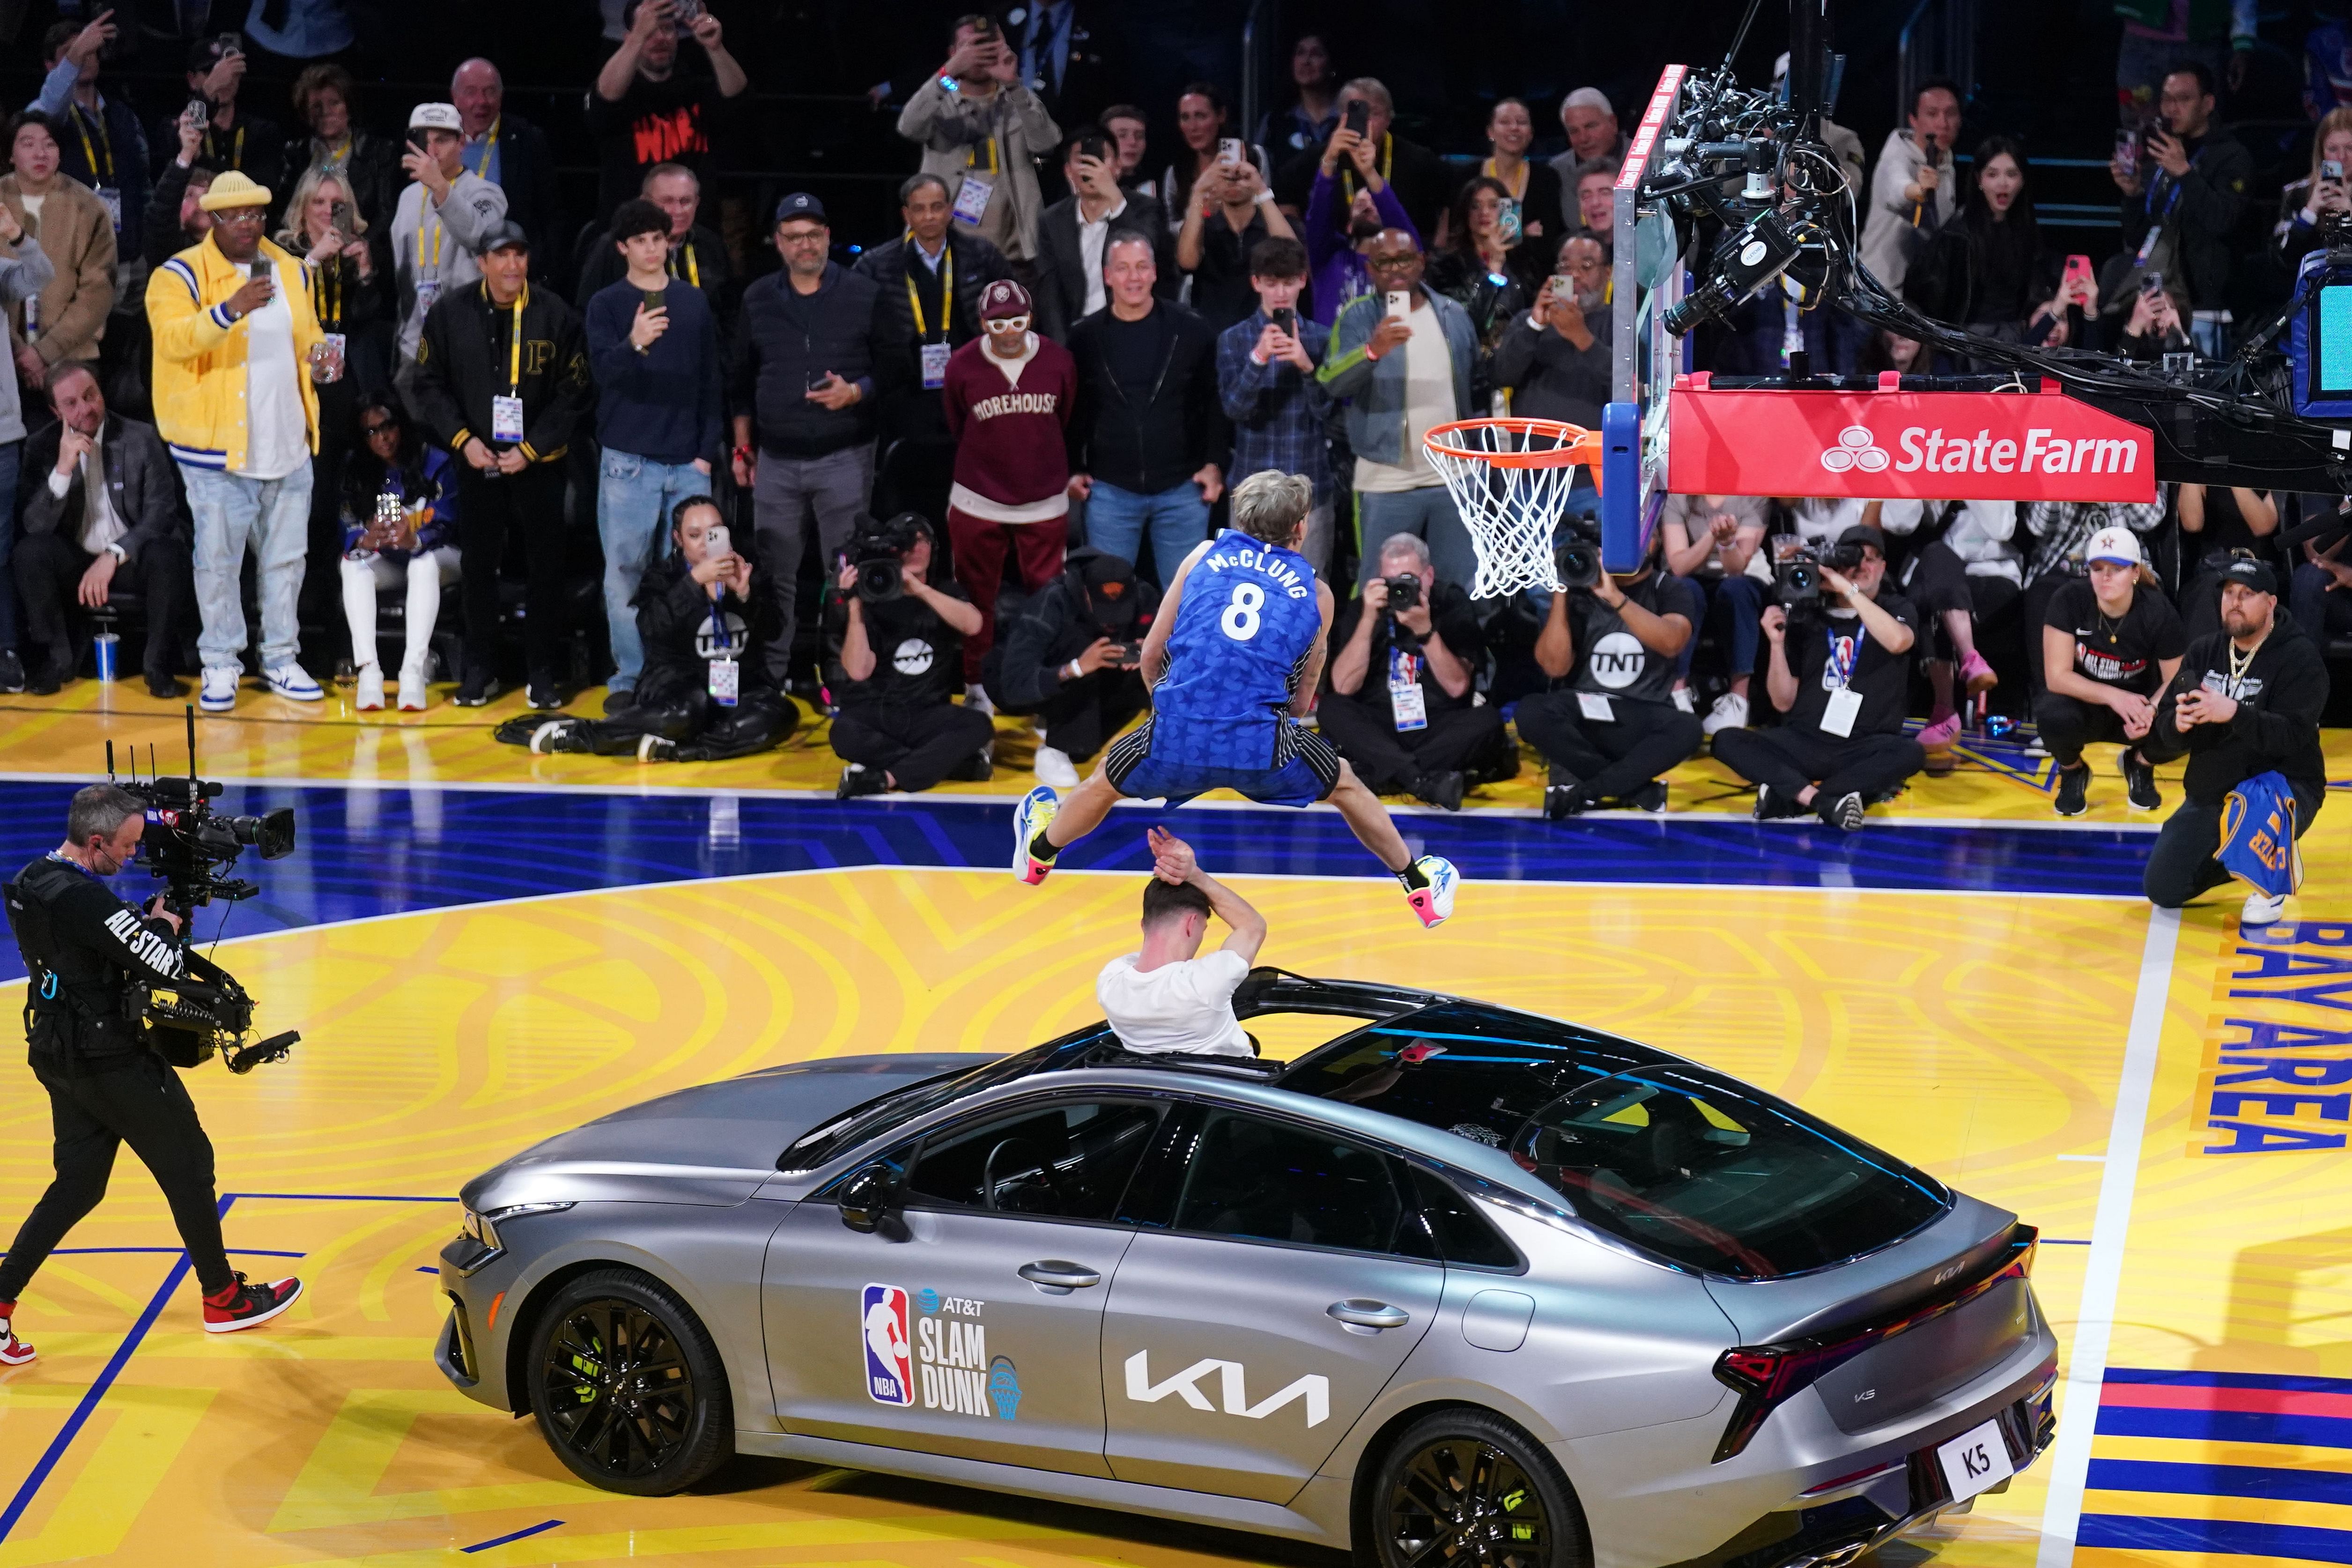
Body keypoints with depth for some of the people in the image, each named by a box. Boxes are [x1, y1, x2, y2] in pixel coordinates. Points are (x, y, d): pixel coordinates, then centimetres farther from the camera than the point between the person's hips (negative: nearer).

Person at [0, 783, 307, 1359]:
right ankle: (223, 1299, 21)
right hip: (111, 1062, -9)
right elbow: (167, 969, -24)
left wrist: (148, 918, 2)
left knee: (77, 1184, 15)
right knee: (189, 1166, 8)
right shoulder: (83, 899, -26)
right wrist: (164, 926, -4)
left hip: (61, 1057, 9)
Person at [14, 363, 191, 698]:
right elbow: (35, 527, -11)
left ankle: (161, 665, -15)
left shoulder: (141, 439, -6)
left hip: (134, 558, -1)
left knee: (168, 555, -33)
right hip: (75, 559, 2)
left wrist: (113, 557, -23)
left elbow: (161, 514, -11)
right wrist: (63, 469, -24)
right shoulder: (42, 448, -2)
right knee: (29, 552, -27)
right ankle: (57, 659, -10)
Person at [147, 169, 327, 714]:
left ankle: (280, 658, 22)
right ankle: (220, 664, 10)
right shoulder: (181, 276, -7)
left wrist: (319, 358, 1)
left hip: (289, 445, 5)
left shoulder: (291, 271, 11)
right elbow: (172, 338, -24)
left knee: (285, 557, 11)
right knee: (218, 560, -1)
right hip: (217, 446, -5)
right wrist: (230, 309, -38)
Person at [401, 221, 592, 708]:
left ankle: (543, 674, 12)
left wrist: (532, 448, -10)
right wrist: (462, 439, -7)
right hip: (476, 462, 2)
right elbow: (427, 384, 4)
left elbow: (575, 391, -4)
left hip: (539, 464, -2)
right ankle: (480, 671, 18)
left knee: (545, 568, 2)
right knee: (478, 567, 8)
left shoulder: (556, 316, -6)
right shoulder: (450, 314, 0)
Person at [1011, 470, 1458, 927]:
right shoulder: (1317, 592, 14)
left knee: (1104, 784, 32)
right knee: (1347, 786, 28)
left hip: (1177, 738, 1)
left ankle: (1039, 852, 56)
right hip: (1261, 744, -1)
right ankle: (1420, 888, 38)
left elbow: (1150, 657, 17)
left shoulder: (1206, 554, 15)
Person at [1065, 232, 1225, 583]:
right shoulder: (1085, 337, 0)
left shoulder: (1191, 330, -3)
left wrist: (1214, 464, -2)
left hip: (1182, 489, -1)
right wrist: (1073, 470, 3)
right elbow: (1073, 409, 9)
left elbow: (1215, 401, 3)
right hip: (1110, 490, 1)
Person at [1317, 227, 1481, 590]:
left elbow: (1478, 388, 16)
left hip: (1455, 478, 3)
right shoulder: (1358, 318, -5)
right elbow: (1332, 382, -21)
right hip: (1387, 483, -3)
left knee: (1460, 592, 10)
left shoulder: (1454, 315, 7)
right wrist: (1373, 351, -40)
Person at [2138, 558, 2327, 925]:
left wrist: (2233, 714, -40)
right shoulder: (2203, 651, 4)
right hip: (2209, 792, 5)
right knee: (2162, 890, -5)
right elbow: (2164, 732, 0)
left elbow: (2293, 736, -25)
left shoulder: (2300, 657, -12)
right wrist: (2178, 725, -25)